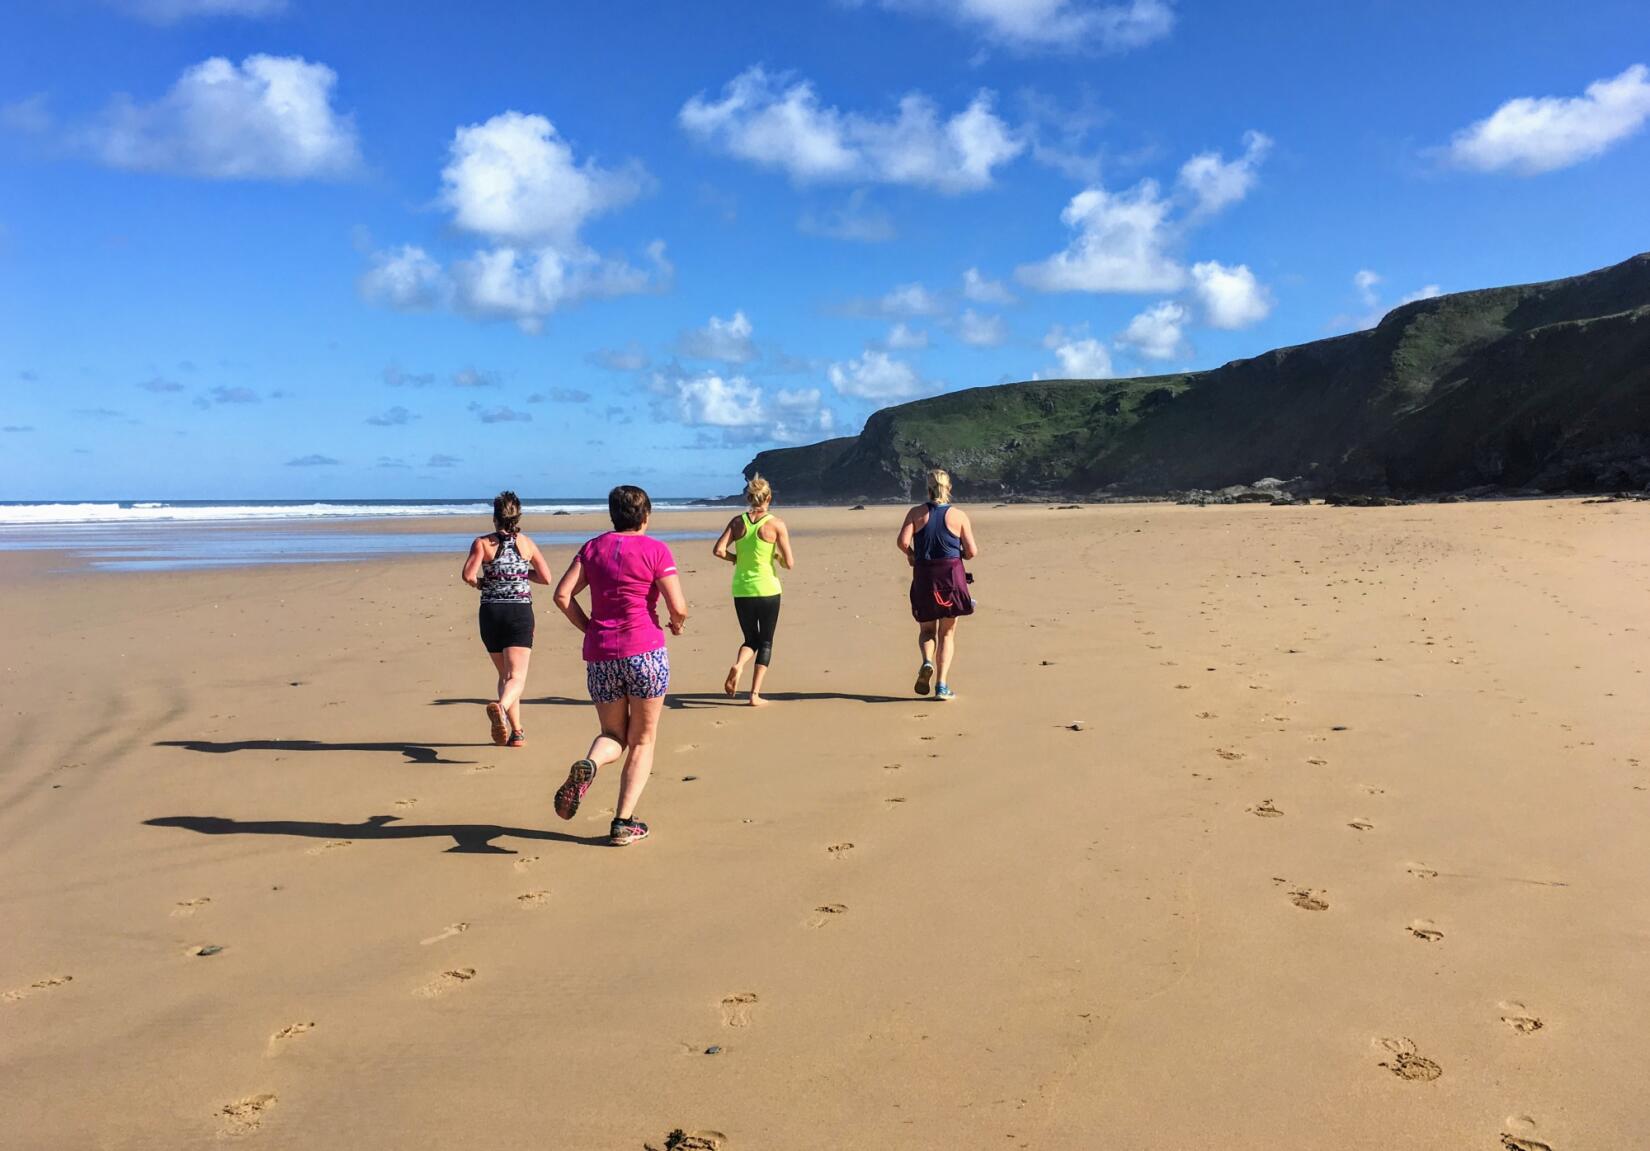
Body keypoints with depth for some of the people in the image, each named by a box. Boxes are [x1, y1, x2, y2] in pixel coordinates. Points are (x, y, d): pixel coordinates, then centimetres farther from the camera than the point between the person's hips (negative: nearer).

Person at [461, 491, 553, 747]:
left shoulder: (482, 543, -1)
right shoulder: (527, 543, 4)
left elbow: (467, 575, -13)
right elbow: (546, 577, 5)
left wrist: (480, 583, 7)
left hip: (490, 612, 1)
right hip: (520, 612, -1)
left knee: (505, 674, 17)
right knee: (517, 677, -9)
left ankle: (517, 731, 19)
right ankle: (500, 706, -41)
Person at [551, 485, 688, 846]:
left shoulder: (593, 548, 10)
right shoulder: (655, 550, -3)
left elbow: (562, 594, 4)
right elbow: (678, 607, -9)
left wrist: (590, 629, 14)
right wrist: (677, 624, 13)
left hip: (599, 655, 4)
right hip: (645, 653, -4)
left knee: (613, 735, 19)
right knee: (642, 740, 11)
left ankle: (588, 766, -15)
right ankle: (624, 823, 5)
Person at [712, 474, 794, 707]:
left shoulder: (737, 521, 1)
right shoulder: (776, 524, -7)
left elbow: (719, 550, -8)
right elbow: (789, 563, -9)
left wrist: (737, 559, 10)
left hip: (741, 590, 3)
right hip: (767, 589, -3)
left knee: (751, 639, 18)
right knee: (765, 642, 10)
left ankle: (738, 665, -14)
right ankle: (755, 694, 4)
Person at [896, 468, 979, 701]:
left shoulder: (916, 513, 0)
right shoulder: (959, 515, -2)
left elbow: (903, 541, -12)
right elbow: (972, 551, -3)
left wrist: (911, 556, 9)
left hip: (923, 576, 1)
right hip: (951, 575, -1)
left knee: (927, 630, 17)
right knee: (947, 632, 8)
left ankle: (927, 662, -13)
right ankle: (942, 686, 0)